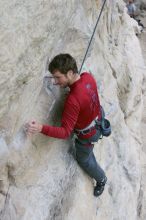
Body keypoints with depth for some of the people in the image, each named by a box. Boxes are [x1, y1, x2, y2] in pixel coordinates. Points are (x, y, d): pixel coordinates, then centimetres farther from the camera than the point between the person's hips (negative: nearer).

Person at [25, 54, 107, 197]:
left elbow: (65, 132, -40)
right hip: (97, 122, 6)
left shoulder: (73, 100, -43)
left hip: (88, 135, -5)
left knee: (84, 160, 24)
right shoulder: (88, 76, -20)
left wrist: (41, 128, -54)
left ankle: (101, 179, 50)